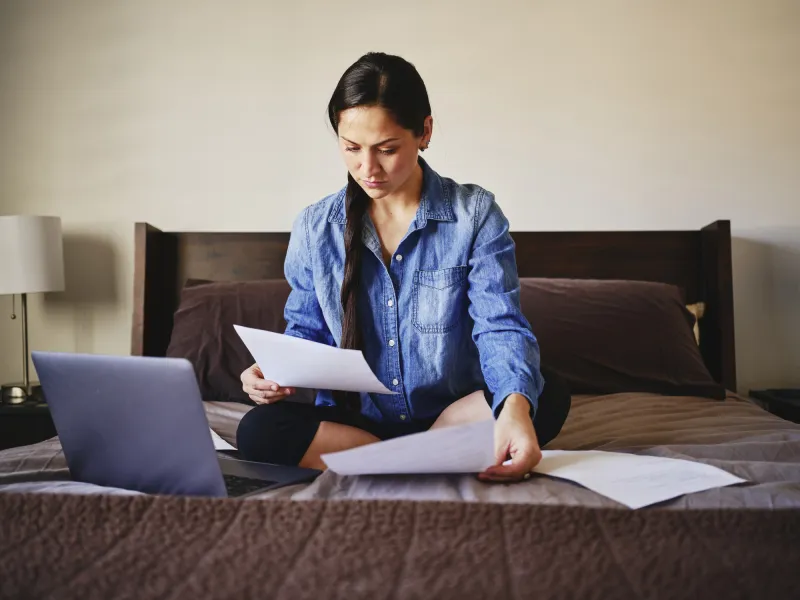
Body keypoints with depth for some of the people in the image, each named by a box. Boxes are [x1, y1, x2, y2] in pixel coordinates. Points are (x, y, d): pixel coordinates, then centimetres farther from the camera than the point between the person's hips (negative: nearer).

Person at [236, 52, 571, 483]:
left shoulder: (475, 215, -4)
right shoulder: (315, 228, 2)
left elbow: (500, 328, -13)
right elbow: (305, 332, 11)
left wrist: (515, 406, -35)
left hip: (453, 418, -1)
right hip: (352, 421, 2)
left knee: (548, 395, -28)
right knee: (259, 430, -26)